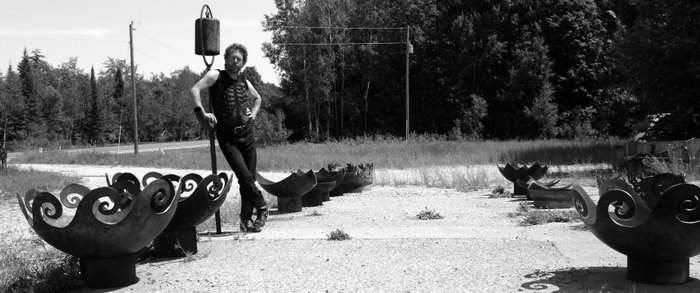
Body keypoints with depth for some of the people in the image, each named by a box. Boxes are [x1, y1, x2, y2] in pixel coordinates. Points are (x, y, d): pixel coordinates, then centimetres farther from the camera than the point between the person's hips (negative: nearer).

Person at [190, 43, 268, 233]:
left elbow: (258, 98, 29)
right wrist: (202, 113, -24)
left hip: (247, 134, 5)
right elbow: (195, 90, -17)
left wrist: (253, 113, 13)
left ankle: (246, 219, 14)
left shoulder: (244, 82, 10)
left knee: (249, 177, 4)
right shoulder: (216, 76, -4)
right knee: (244, 175, -15)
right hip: (227, 138, -4)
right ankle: (261, 206, 6)